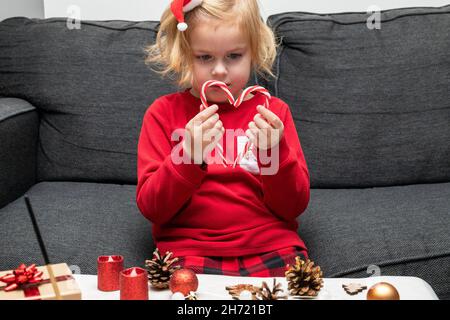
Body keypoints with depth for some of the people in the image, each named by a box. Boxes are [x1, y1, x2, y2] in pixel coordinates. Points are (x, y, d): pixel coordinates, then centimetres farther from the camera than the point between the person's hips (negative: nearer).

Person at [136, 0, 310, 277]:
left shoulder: (273, 111, 8)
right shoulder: (163, 113, 5)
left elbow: (294, 207, 2)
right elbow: (151, 209, -3)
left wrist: (273, 152, -16)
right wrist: (189, 156, -19)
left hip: (271, 249, 2)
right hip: (190, 251, -1)